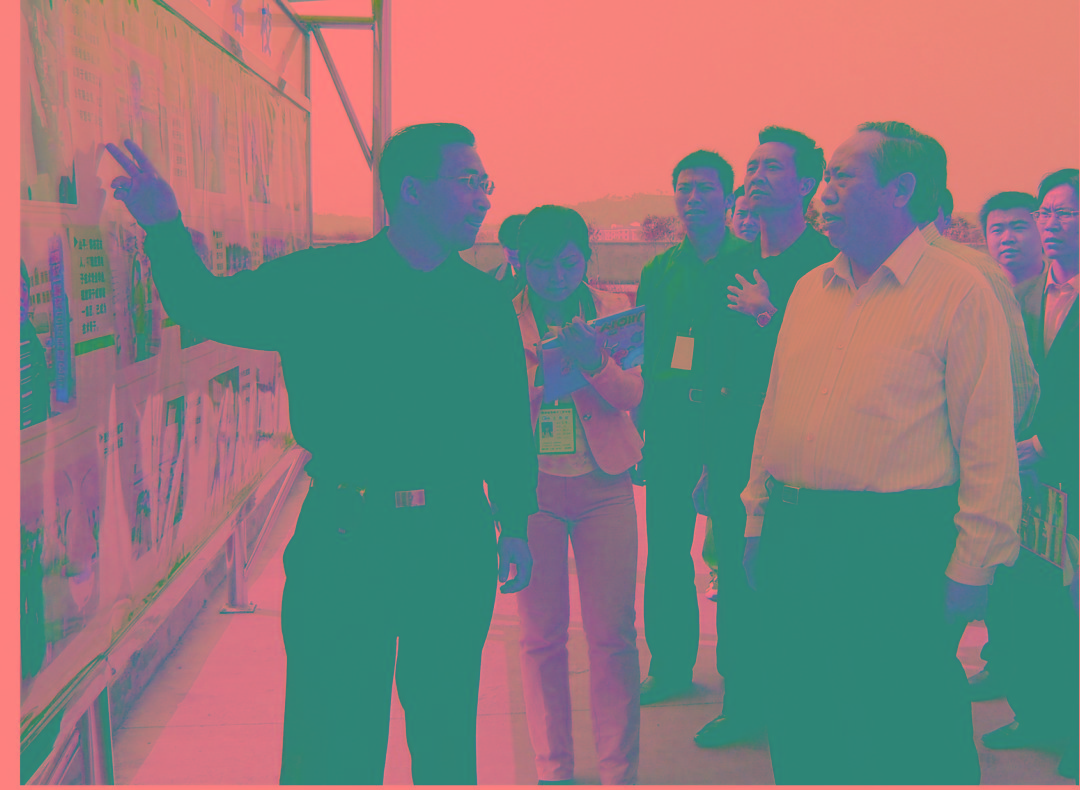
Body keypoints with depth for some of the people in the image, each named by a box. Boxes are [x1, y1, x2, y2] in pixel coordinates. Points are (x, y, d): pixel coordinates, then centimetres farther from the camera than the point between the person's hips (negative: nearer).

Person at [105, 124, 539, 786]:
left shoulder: (486, 302, 6)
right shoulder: (318, 283, -1)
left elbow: (511, 425, 11)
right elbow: (206, 311, 5)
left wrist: (517, 525, 7)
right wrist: (166, 230, -11)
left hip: (456, 539, 2)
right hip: (343, 535, -2)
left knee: (446, 736, 14)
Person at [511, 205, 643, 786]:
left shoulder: (613, 310, 5)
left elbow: (631, 395, -5)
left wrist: (595, 362, -25)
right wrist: (539, 373, -22)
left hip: (602, 485, 1)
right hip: (529, 485, 0)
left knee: (613, 635, -1)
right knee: (541, 635, 3)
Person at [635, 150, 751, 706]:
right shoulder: (659, 271, 13)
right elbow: (642, 356, 11)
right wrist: (637, 425, 6)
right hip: (670, 424, 4)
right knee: (666, 547, 6)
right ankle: (669, 666, 19)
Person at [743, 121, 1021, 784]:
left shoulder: (960, 291, -7)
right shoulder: (810, 290, 12)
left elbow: (989, 442, -10)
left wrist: (973, 563, -13)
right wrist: (759, 518, 12)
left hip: (899, 548, -6)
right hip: (793, 542, 6)